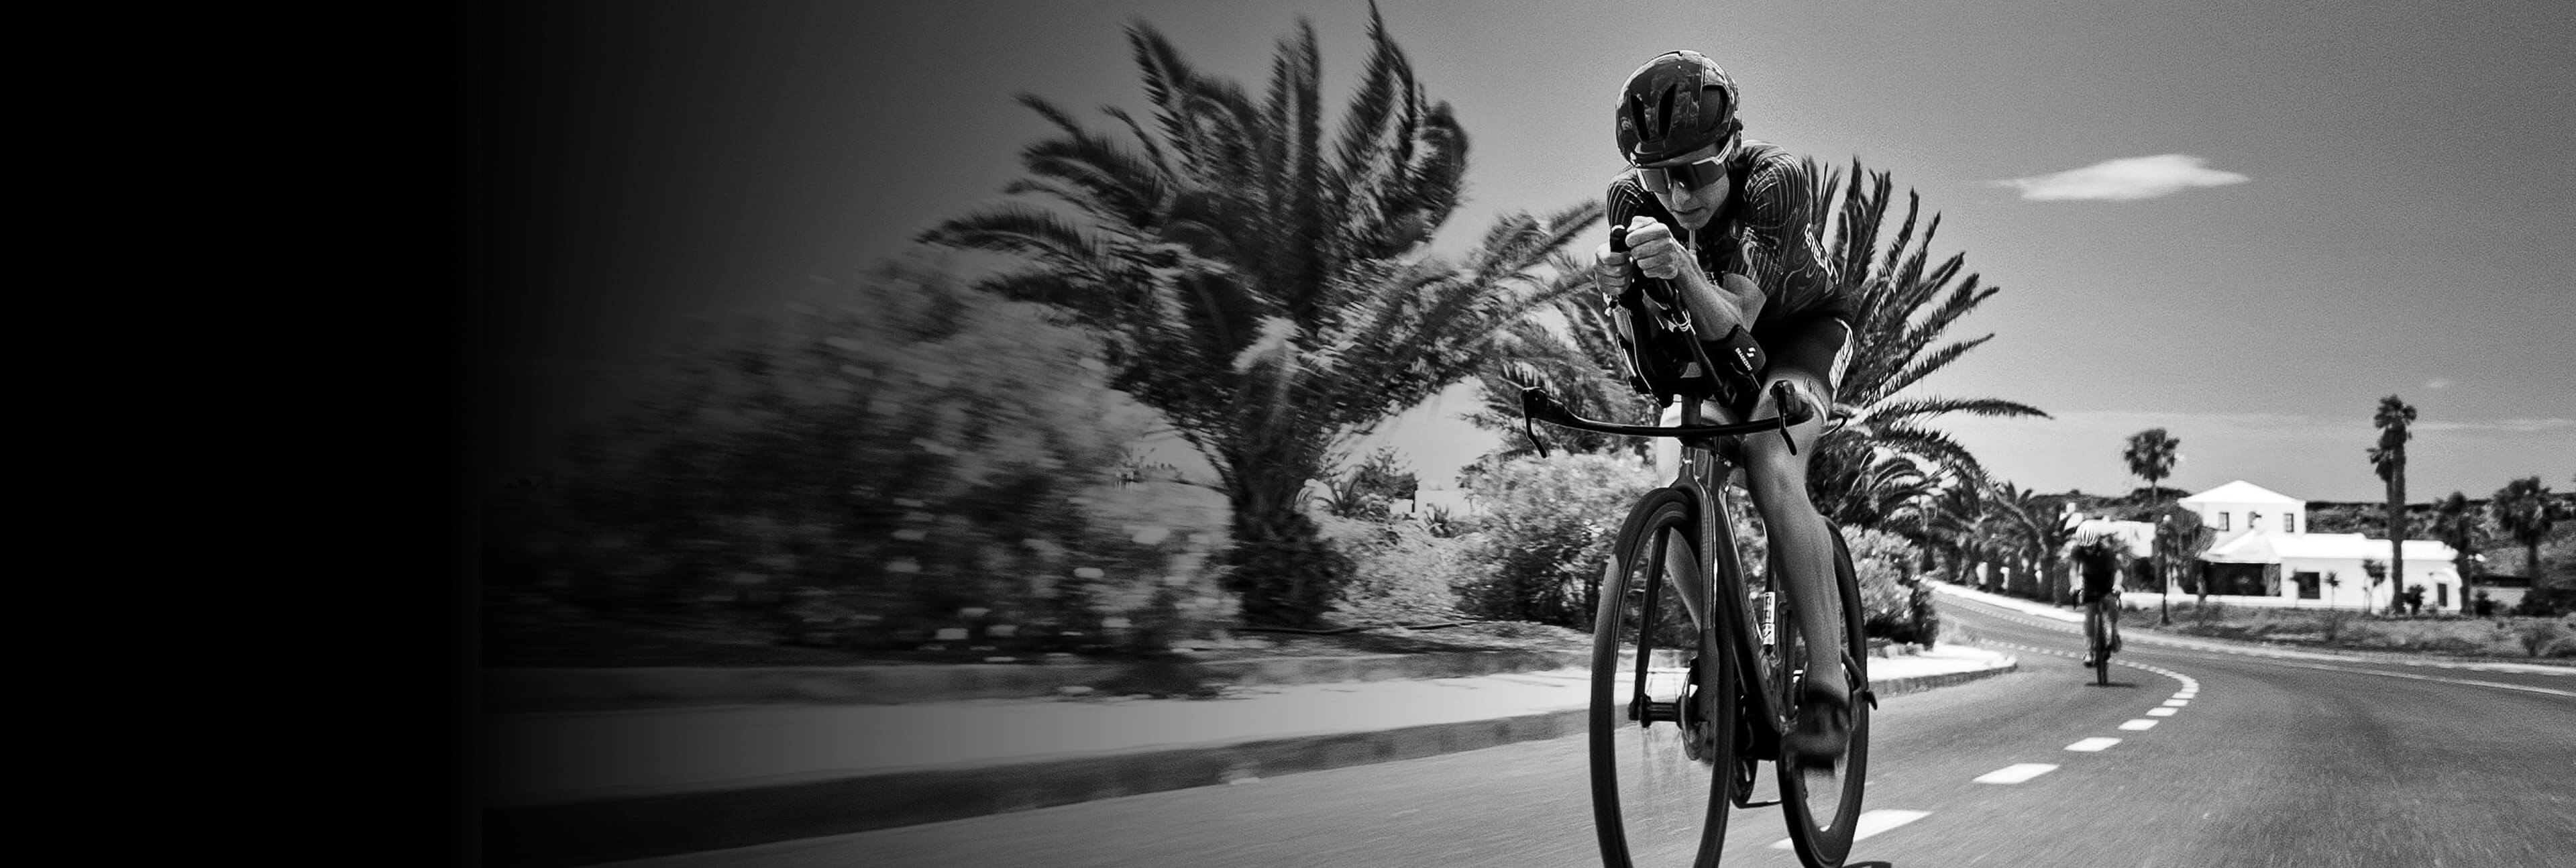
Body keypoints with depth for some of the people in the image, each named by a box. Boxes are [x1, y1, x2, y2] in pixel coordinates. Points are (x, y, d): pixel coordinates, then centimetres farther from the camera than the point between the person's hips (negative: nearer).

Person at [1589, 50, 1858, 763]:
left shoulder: (1773, 181, -33)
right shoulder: (1630, 199, -23)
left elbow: (1733, 326, -39)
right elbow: (1644, 364, -22)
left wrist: (1682, 270, -58)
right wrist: (1617, 295, -43)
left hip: (1799, 329, -3)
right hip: (1705, 342, 3)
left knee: (1771, 468, -30)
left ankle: (1828, 685, -25)